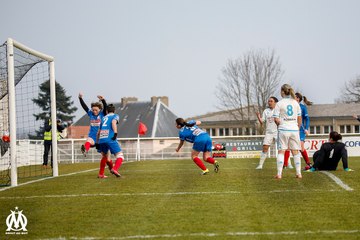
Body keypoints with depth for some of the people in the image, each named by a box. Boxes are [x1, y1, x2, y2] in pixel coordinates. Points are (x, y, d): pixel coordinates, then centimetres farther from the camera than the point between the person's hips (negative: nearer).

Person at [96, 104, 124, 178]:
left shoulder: (104, 118, 28)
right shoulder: (115, 116, 14)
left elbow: (98, 132, 29)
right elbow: (113, 122, -11)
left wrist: (97, 143, 35)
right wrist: (115, 133, -22)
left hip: (101, 139, 5)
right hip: (110, 139, -5)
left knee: (104, 156, 26)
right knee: (120, 155, -2)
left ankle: (101, 174, 28)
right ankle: (115, 169, -27)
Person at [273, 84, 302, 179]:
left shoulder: (279, 104, -5)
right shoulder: (295, 103, 7)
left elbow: (276, 119, -8)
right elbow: (299, 119, 10)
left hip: (283, 129, -3)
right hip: (294, 129, 3)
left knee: (281, 151, 1)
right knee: (295, 152, 10)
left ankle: (279, 174, -5)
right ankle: (299, 173, 8)